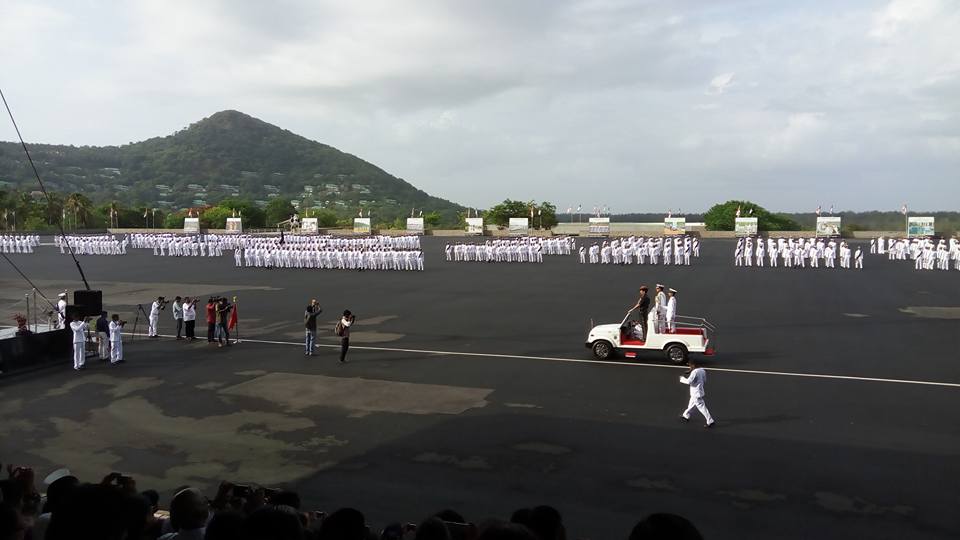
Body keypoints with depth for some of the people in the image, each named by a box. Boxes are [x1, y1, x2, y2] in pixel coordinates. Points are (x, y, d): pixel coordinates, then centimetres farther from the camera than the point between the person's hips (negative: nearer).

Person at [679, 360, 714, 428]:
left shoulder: (694, 372, -24)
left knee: (702, 407, -3)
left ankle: (710, 421, 0)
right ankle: (686, 416, 41)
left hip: (696, 394, -10)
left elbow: (688, 381, -28)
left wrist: (682, 378, -10)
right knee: (691, 405, 25)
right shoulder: (702, 370, 4)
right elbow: (704, 380, 15)